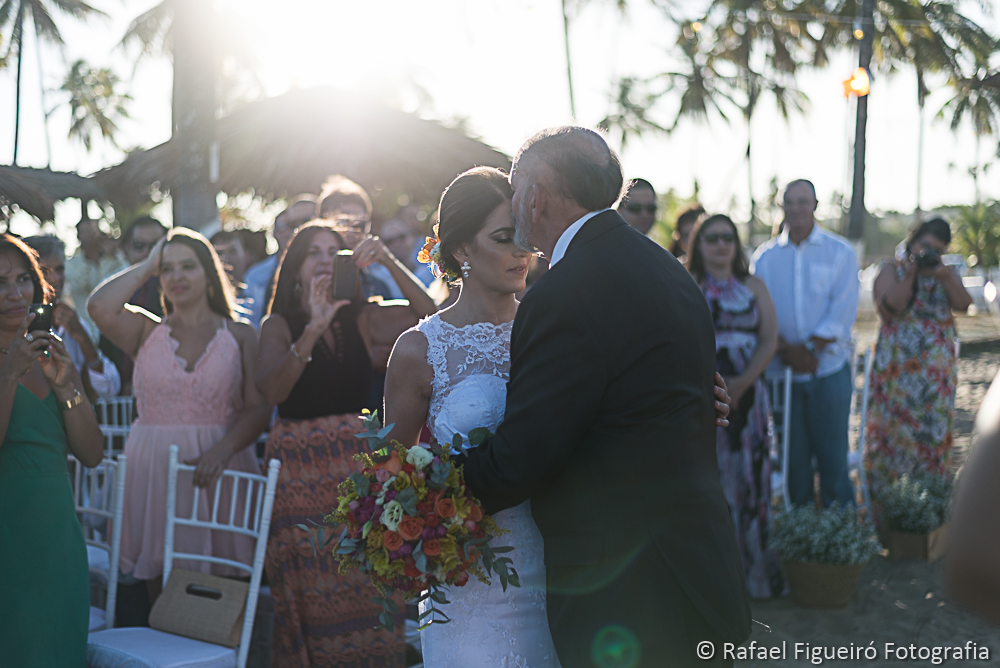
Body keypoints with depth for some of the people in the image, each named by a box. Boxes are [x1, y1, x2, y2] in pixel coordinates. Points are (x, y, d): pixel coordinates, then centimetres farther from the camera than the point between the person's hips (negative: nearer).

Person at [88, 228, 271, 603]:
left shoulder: (240, 335, 6)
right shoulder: (147, 332, 9)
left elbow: (259, 408, -3)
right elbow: (99, 307, -11)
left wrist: (223, 449, -20)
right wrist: (146, 267, 1)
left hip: (218, 467, -1)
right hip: (153, 468, 1)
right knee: (159, 588, 3)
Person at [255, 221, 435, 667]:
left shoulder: (363, 320, 9)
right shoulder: (280, 325, 5)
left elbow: (432, 316, -3)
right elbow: (272, 390, -13)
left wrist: (390, 265, -11)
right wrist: (313, 329, -21)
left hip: (359, 461, 2)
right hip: (300, 470, -2)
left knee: (366, 587, -3)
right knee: (312, 591, -2)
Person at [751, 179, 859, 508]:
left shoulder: (840, 252, 4)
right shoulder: (764, 256, 9)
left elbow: (843, 311, -5)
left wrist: (810, 349, -14)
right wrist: (787, 351, -14)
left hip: (829, 368, -1)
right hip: (780, 372, 2)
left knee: (833, 454, 0)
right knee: (791, 457, 5)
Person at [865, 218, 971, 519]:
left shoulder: (947, 273, 10)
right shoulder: (892, 270, 1)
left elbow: (963, 304, -6)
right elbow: (889, 309, -15)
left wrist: (943, 276, -18)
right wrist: (910, 274, -19)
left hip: (938, 372, 3)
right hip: (897, 368, -3)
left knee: (934, 431, 5)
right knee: (893, 430, 0)